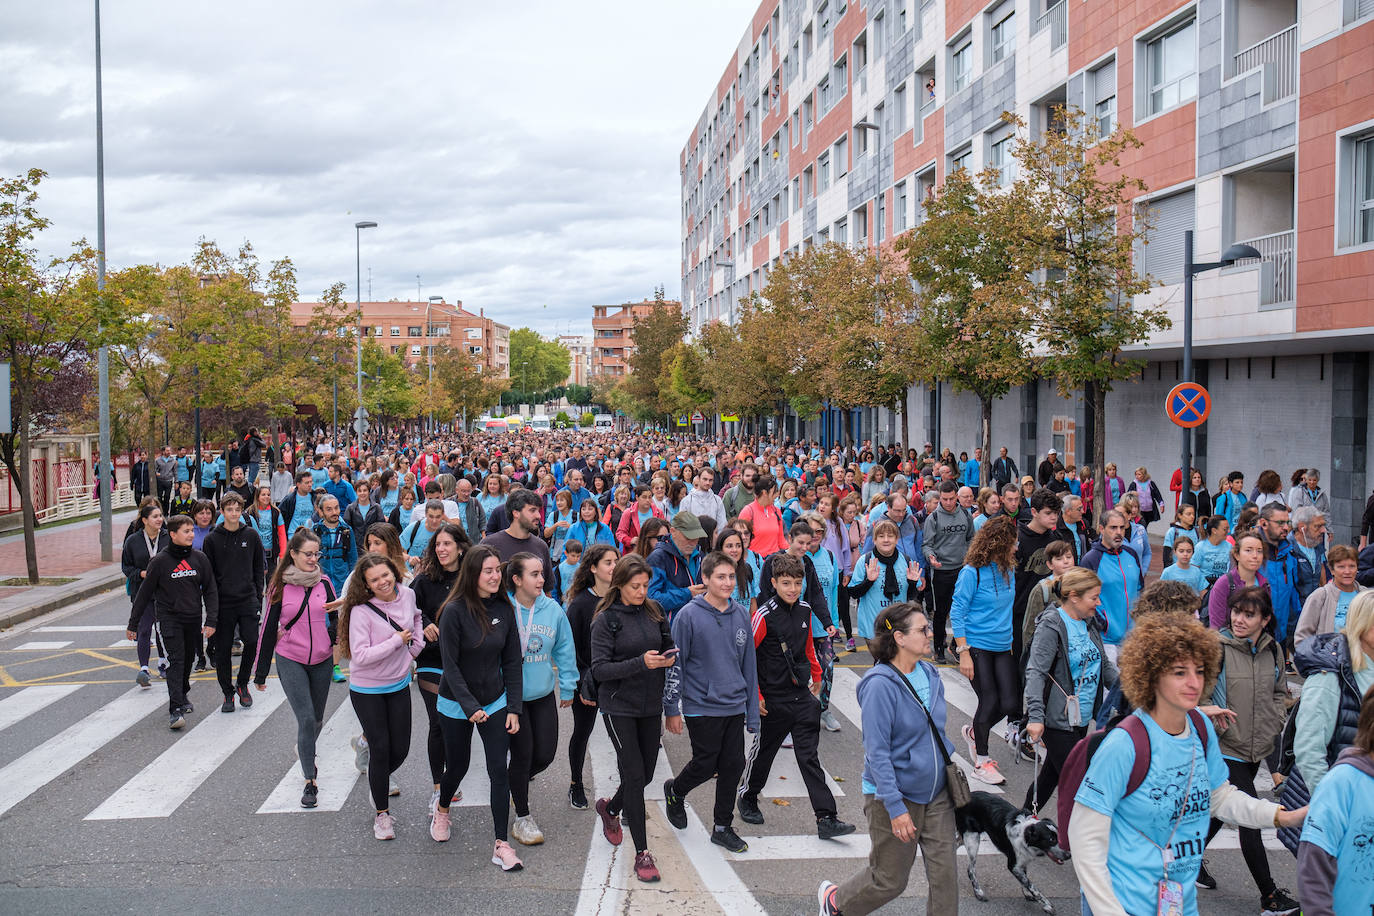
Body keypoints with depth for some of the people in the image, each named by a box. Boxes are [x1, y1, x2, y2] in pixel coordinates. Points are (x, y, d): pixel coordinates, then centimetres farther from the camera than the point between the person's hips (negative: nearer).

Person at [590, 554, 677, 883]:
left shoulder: (654, 611, 3)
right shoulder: (606, 619, -10)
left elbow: (669, 645, 16)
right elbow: (599, 670, -15)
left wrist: (670, 658, -8)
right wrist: (641, 663, -26)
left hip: (651, 706, 5)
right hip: (619, 707, -5)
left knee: (646, 773, 13)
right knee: (634, 775, -6)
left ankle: (610, 807, 44)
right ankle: (642, 852, 5)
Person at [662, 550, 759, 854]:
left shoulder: (741, 614, 4)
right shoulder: (689, 616, -11)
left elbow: (748, 664, 11)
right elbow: (675, 665, -7)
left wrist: (752, 710, 11)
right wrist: (672, 709, -7)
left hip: (735, 706, 5)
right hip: (701, 706, -4)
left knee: (733, 765, 7)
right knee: (705, 765, 2)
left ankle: (723, 827, 23)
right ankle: (675, 790, 34)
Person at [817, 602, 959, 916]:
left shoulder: (930, 675, 3)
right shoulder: (880, 685, -21)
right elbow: (877, 752, -22)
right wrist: (896, 808, -24)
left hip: (937, 794, 6)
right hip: (895, 795, -6)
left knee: (944, 874, 5)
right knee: (890, 880, 9)